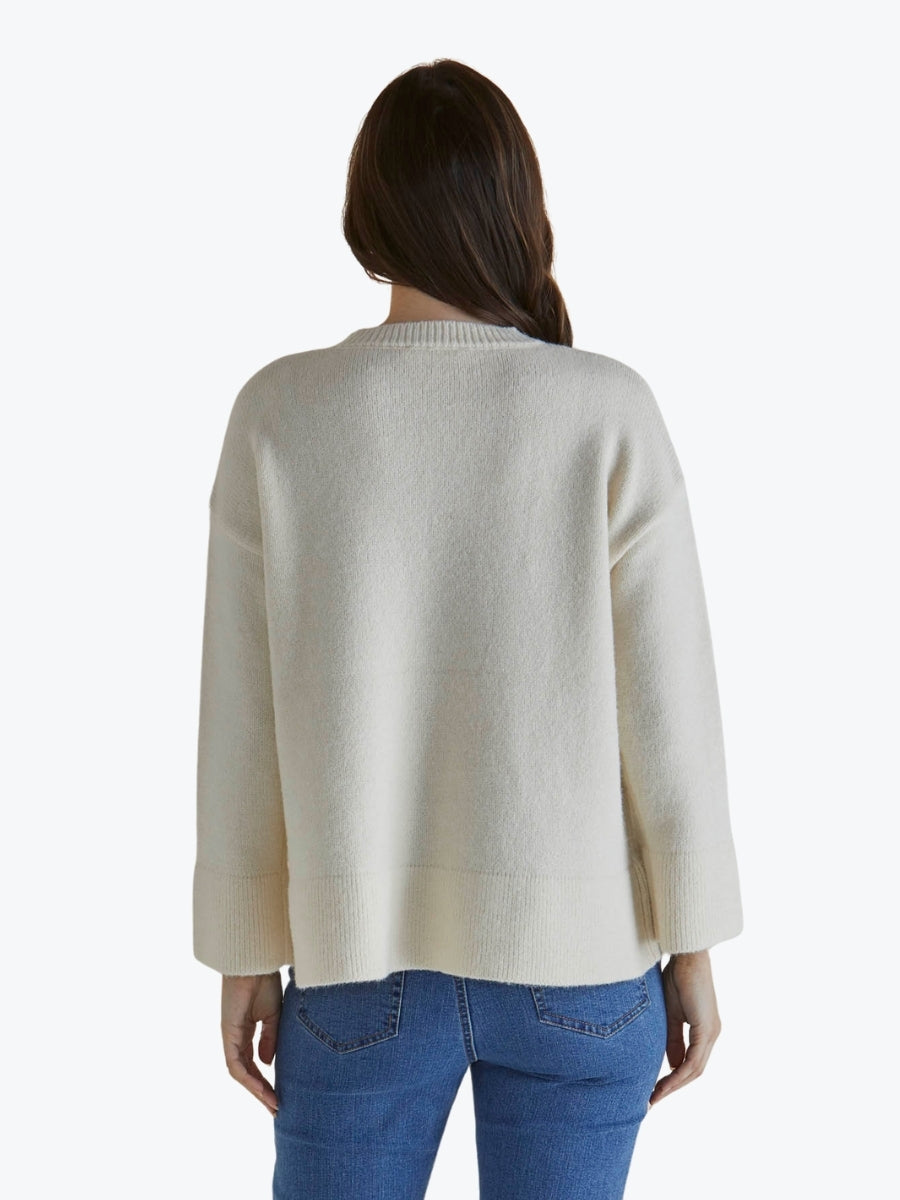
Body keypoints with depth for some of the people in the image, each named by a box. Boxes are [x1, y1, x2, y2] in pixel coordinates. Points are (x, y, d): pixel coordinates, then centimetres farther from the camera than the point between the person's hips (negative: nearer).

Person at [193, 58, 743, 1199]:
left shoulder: (278, 415, -8)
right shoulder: (608, 411, -10)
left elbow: (240, 728, -4)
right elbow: (668, 710, -8)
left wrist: (246, 956, 7)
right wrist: (694, 950, 3)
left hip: (362, 952, 1)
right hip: (578, 952, 0)